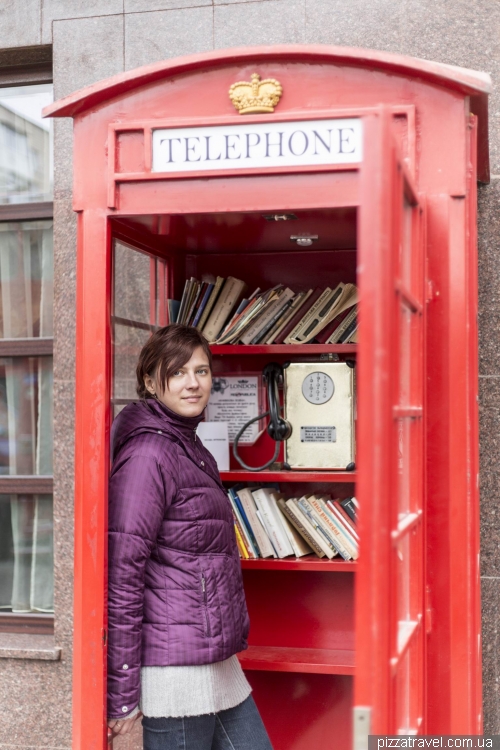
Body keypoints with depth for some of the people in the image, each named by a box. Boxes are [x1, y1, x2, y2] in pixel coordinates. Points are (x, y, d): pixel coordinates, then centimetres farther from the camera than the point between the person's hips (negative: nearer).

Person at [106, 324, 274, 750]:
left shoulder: (192, 449, 14)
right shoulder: (147, 454, -15)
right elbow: (122, 574, -19)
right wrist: (122, 693, -18)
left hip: (217, 665, 9)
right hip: (175, 666, -9)